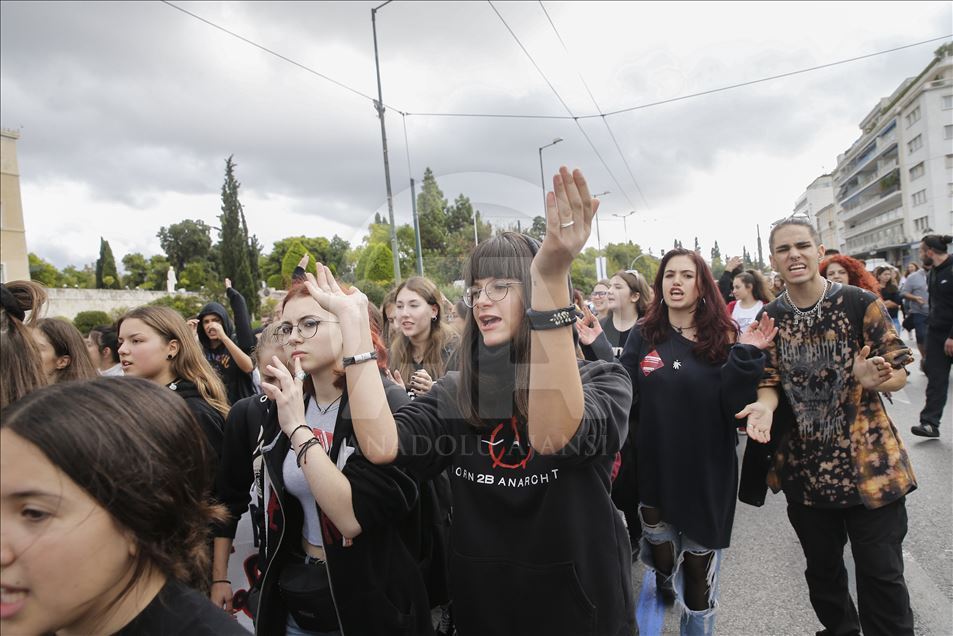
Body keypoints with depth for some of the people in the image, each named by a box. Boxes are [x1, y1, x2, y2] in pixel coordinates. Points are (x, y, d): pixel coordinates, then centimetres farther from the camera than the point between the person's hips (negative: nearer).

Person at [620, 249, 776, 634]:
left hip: (708, 473, 0)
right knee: (662, 557, 14)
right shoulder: (642, 337, -2)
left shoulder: (723, 338, -4)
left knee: (699, 568, 14)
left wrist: (744, 356, -21)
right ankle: (665, 581, 47)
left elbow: (735, 406, -10)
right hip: (655, 471, 1)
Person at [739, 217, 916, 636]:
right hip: (803, 468, 3)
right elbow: (770, 383, 3)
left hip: (869, 462, -3)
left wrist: (872, 378, -27)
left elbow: (899, 375, -4)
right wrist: (765, 405, -20)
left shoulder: (860, 303, -9)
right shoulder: (769, 319, 0)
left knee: (881, 575, 4)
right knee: (822, 570, 18)